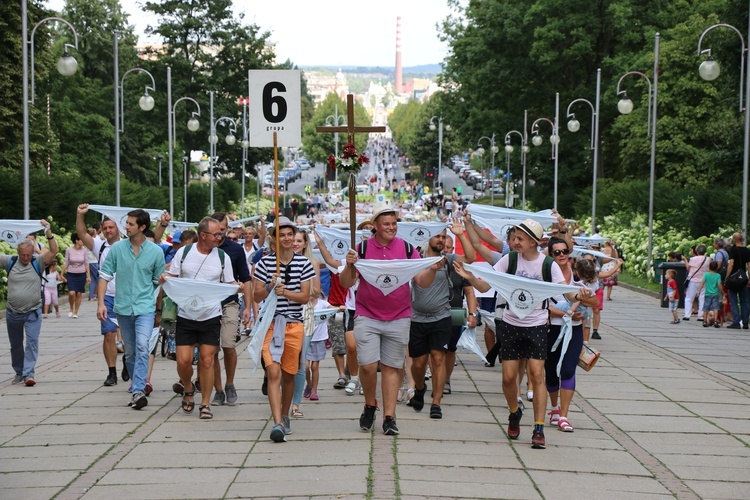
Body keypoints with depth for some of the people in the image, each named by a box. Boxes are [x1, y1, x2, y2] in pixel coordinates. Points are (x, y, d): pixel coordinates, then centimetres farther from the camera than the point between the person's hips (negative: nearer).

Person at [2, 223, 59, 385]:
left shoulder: (38, 262, -4)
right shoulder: (10, 262, 1)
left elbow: (54, 251, -15)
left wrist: (48, 233, -25)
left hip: (33, 312, -3)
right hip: (13, 312, 3)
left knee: (32, 341, -14)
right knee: (15, 345, 14)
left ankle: (28, 373, -14)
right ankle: (19, 373, 28)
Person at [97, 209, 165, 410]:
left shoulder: (156, 252, -2)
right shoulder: (117, 248, 1)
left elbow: (159, 283, 7)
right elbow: (105, 276, 5)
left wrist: (159, 311, 12)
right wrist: (101, 303, -5)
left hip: (145, 307, -3)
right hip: (123, 308, 3)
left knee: (142, 347, -21)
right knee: (130, 352, 12)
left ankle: (139, 391, -25)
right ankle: (137, 385, 27)